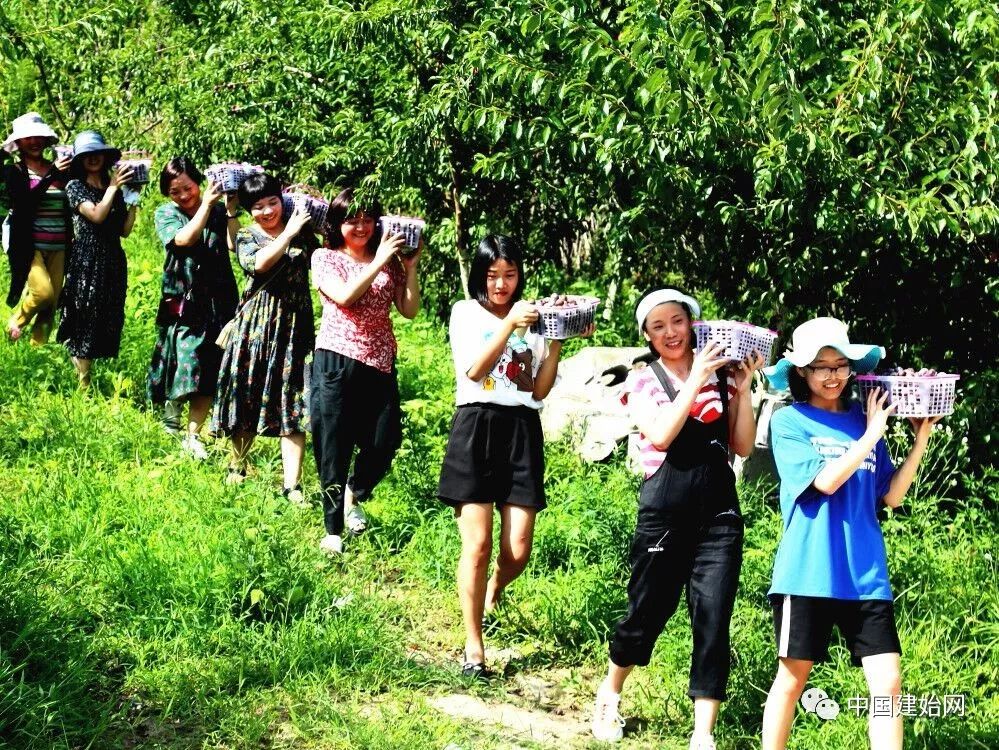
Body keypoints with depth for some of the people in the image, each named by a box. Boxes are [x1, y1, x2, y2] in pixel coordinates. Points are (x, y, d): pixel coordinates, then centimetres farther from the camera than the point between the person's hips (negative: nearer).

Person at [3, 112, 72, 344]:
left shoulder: (61, 169, 10)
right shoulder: (14, 172, 2)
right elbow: (23, 202, -16)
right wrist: (51, 176, -20)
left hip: (58, 247, 4)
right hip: (29, 245, -4)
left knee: (52, 303, 2)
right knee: (43, 292, -19)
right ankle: (15, 322, 9)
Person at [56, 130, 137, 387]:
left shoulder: (114, 188, 14)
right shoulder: (75, 186, 0)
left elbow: (124, 230, 10)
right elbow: (97, 215, -16)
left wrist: (133, 199, 5)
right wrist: (113, 187, -9)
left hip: (113, 262, 5)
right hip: (86, 261, -5)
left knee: (107, 322, 4)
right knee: (86, 319, -7)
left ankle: (84, 373, 12)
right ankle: (83, 384, -5)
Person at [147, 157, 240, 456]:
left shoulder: (218, 212, 7)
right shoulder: (165, 214, 4)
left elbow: (233, 243, -7)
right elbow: (184, 238, -15)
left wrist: (231, 209, -11)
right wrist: (207, 204, -14)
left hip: (217, 299, 2)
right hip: (183, 299, -2)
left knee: (209, 372, 0)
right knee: (187, 361, -8)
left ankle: (192, 435, 6)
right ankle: (173, 407, 22)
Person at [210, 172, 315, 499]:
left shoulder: (303, 233, 9)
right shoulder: (246, 237, 1)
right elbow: (258, 263, -18)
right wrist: (289, 233, -17)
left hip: (295, 325, 1)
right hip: (257, 325, -1)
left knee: (293, 404, -3)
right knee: (249, 397, 9)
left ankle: (292, 484, -2)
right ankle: (237, 466, 32)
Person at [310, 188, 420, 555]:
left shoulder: (390, 261, 9)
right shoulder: (325, 258, 0)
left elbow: (410, 310, 3)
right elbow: (344, 296, -18)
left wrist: (410, 266, -5)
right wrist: (378, 263, -20)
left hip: (379, 363, 4)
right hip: (336, 361, -3)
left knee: (384, 442, 1)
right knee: (334, 446, 1)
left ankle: (354, 496, 32)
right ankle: (333, 530, 12)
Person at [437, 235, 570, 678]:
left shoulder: (533, 318, 16)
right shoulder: (466, 312, 8)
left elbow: (540, 390, 9)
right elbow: (473, 370, -8)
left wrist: (557, 341, -1)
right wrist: (509, 323, -14)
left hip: (522, 432, 3)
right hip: (476, 429, -3)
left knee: (518, 551, -3)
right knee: (477, 545, -9)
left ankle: (494, 593, 33)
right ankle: (474, 648, 0)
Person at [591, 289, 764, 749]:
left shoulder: (722, 376, 8)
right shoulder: (642, 382, 3)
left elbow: (743, 446, 4)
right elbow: (661, 435, -15)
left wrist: (742, 388, -5)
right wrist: (696, 379, -14)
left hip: (719, 509, 1)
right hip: (665, 510, -1)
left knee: (713, 620, -6)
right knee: (648, 611, 8)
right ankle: (609, 693, 36)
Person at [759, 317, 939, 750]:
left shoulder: (863, 420, 11)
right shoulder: (789, 422, -1)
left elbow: (891, 496, 10)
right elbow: (826, 480, -14)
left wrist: (921, 439, 3)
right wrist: (871, 435, -9)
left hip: (865, 574, 4)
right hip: (808, 573, -4)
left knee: (888, 683, -2)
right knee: (792, 679, 4)